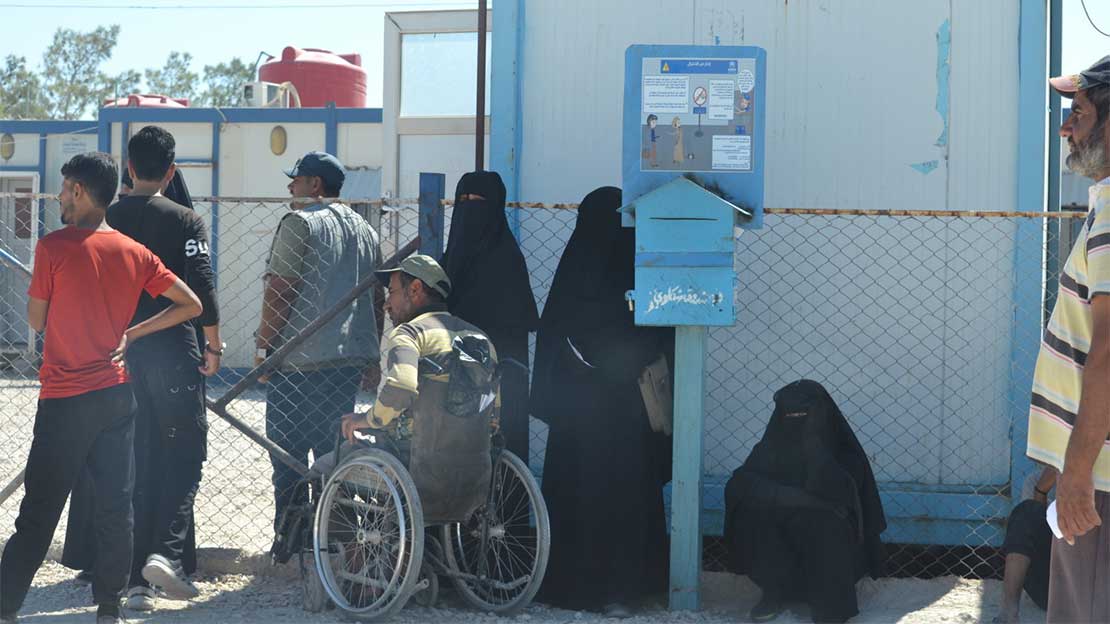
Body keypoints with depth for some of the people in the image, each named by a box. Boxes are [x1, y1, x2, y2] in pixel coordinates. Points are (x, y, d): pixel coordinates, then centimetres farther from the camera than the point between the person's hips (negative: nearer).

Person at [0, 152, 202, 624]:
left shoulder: (53, 247, -9)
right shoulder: (135, 253, 4)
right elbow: (191, 305, 6)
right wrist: (132, 333, 7)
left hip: (64, 399, -4)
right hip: (116, 394, 4)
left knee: (38, 513, 0)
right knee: (116, 506, 7)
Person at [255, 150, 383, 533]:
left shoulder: (300, 223, -7)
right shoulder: (365, 229, 16)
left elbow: (279, 291, -12)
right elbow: (378, 296, 20)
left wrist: (263, 345, -6)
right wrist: (372, 352, 25)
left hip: (300, 360, -7)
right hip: (351, 358, 7)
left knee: (288, 455, -2)